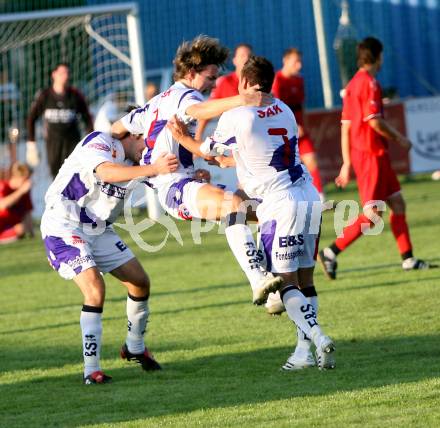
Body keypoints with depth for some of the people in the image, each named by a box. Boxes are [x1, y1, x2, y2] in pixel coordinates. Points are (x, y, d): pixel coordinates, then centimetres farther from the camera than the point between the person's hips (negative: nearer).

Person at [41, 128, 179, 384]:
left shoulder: (138, 162, 4)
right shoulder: (99, 142, -18)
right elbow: (106, 173, -38)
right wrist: (154, 168, -48)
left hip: (99, 230, 9)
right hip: (64, 228, -8)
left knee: (140, 283, 9)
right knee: (95, 288, -24)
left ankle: (135, 348, 33)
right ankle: (91, 370, -18)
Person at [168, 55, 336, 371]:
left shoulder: (236, 117, -10)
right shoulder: (284, 110, 10)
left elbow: (209, 150, 9)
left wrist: (183, 138, 28)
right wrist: (223, 162, 38)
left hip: (280, 204, -7)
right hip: (310, 197, 7)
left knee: (286, 281, -3)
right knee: (304, 279, 11)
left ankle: (317, 337, -19)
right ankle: (304, 350, 11)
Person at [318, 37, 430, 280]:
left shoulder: (353, 84, 15)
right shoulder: (369, 83, -13)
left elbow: (345, 126, 15)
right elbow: (374, 121, -20)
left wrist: (347, 163, 16)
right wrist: (399, 139, -6)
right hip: (371, 153, -10)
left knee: (397, 203, 12)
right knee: (372, 214, -10)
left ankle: (408, 259, 15)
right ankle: (331, 252, -11)